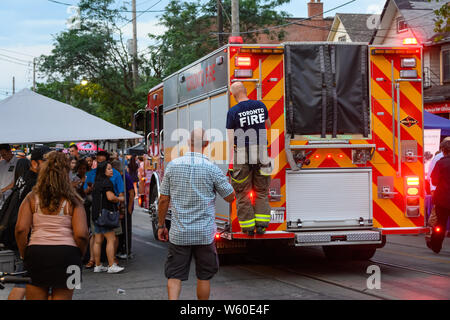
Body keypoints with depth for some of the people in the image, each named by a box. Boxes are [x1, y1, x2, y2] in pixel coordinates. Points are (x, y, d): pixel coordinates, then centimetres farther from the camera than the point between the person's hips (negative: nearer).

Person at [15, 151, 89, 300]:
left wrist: (24, 255, 6)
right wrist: (80, 255, 8)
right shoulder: (73, 201, 0)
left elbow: (21, 229, -7)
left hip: (36, 254, 1)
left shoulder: (31, 198, 3)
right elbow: (81, 235, -9)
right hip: (67, 254, -1)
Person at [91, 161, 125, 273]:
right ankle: (111, 266, -11)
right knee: (111, 239, -8)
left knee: (98, 241, 10)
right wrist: (120, 199, -3)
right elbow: (110, 197, -21)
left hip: (96, 214, 9)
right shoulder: (106, 182, -11)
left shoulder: (97, 182, 17)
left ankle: (97, 266, 14)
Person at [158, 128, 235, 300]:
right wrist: (222, 178, 17)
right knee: (203, 277, 13)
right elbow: (230, 197, 0)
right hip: (204, 234, -1)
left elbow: (164, 199, 4)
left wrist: (161, 225, 14)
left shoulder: (173, 165, -1)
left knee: (174, 276, 5)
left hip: (178, 234, 1)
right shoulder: (212, 168, -9)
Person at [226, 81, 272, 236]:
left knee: (243, 193, 6)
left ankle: (248, 227, 8)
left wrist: (230, 164, -5)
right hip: (261, 152, 3)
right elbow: (268, 125, 23)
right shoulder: (260, 105, 4)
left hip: (242, 155, -3)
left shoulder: (233, 112, -8)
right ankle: (261, 224, 7)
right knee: (262, 191, 13)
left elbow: (231, 140, -9)